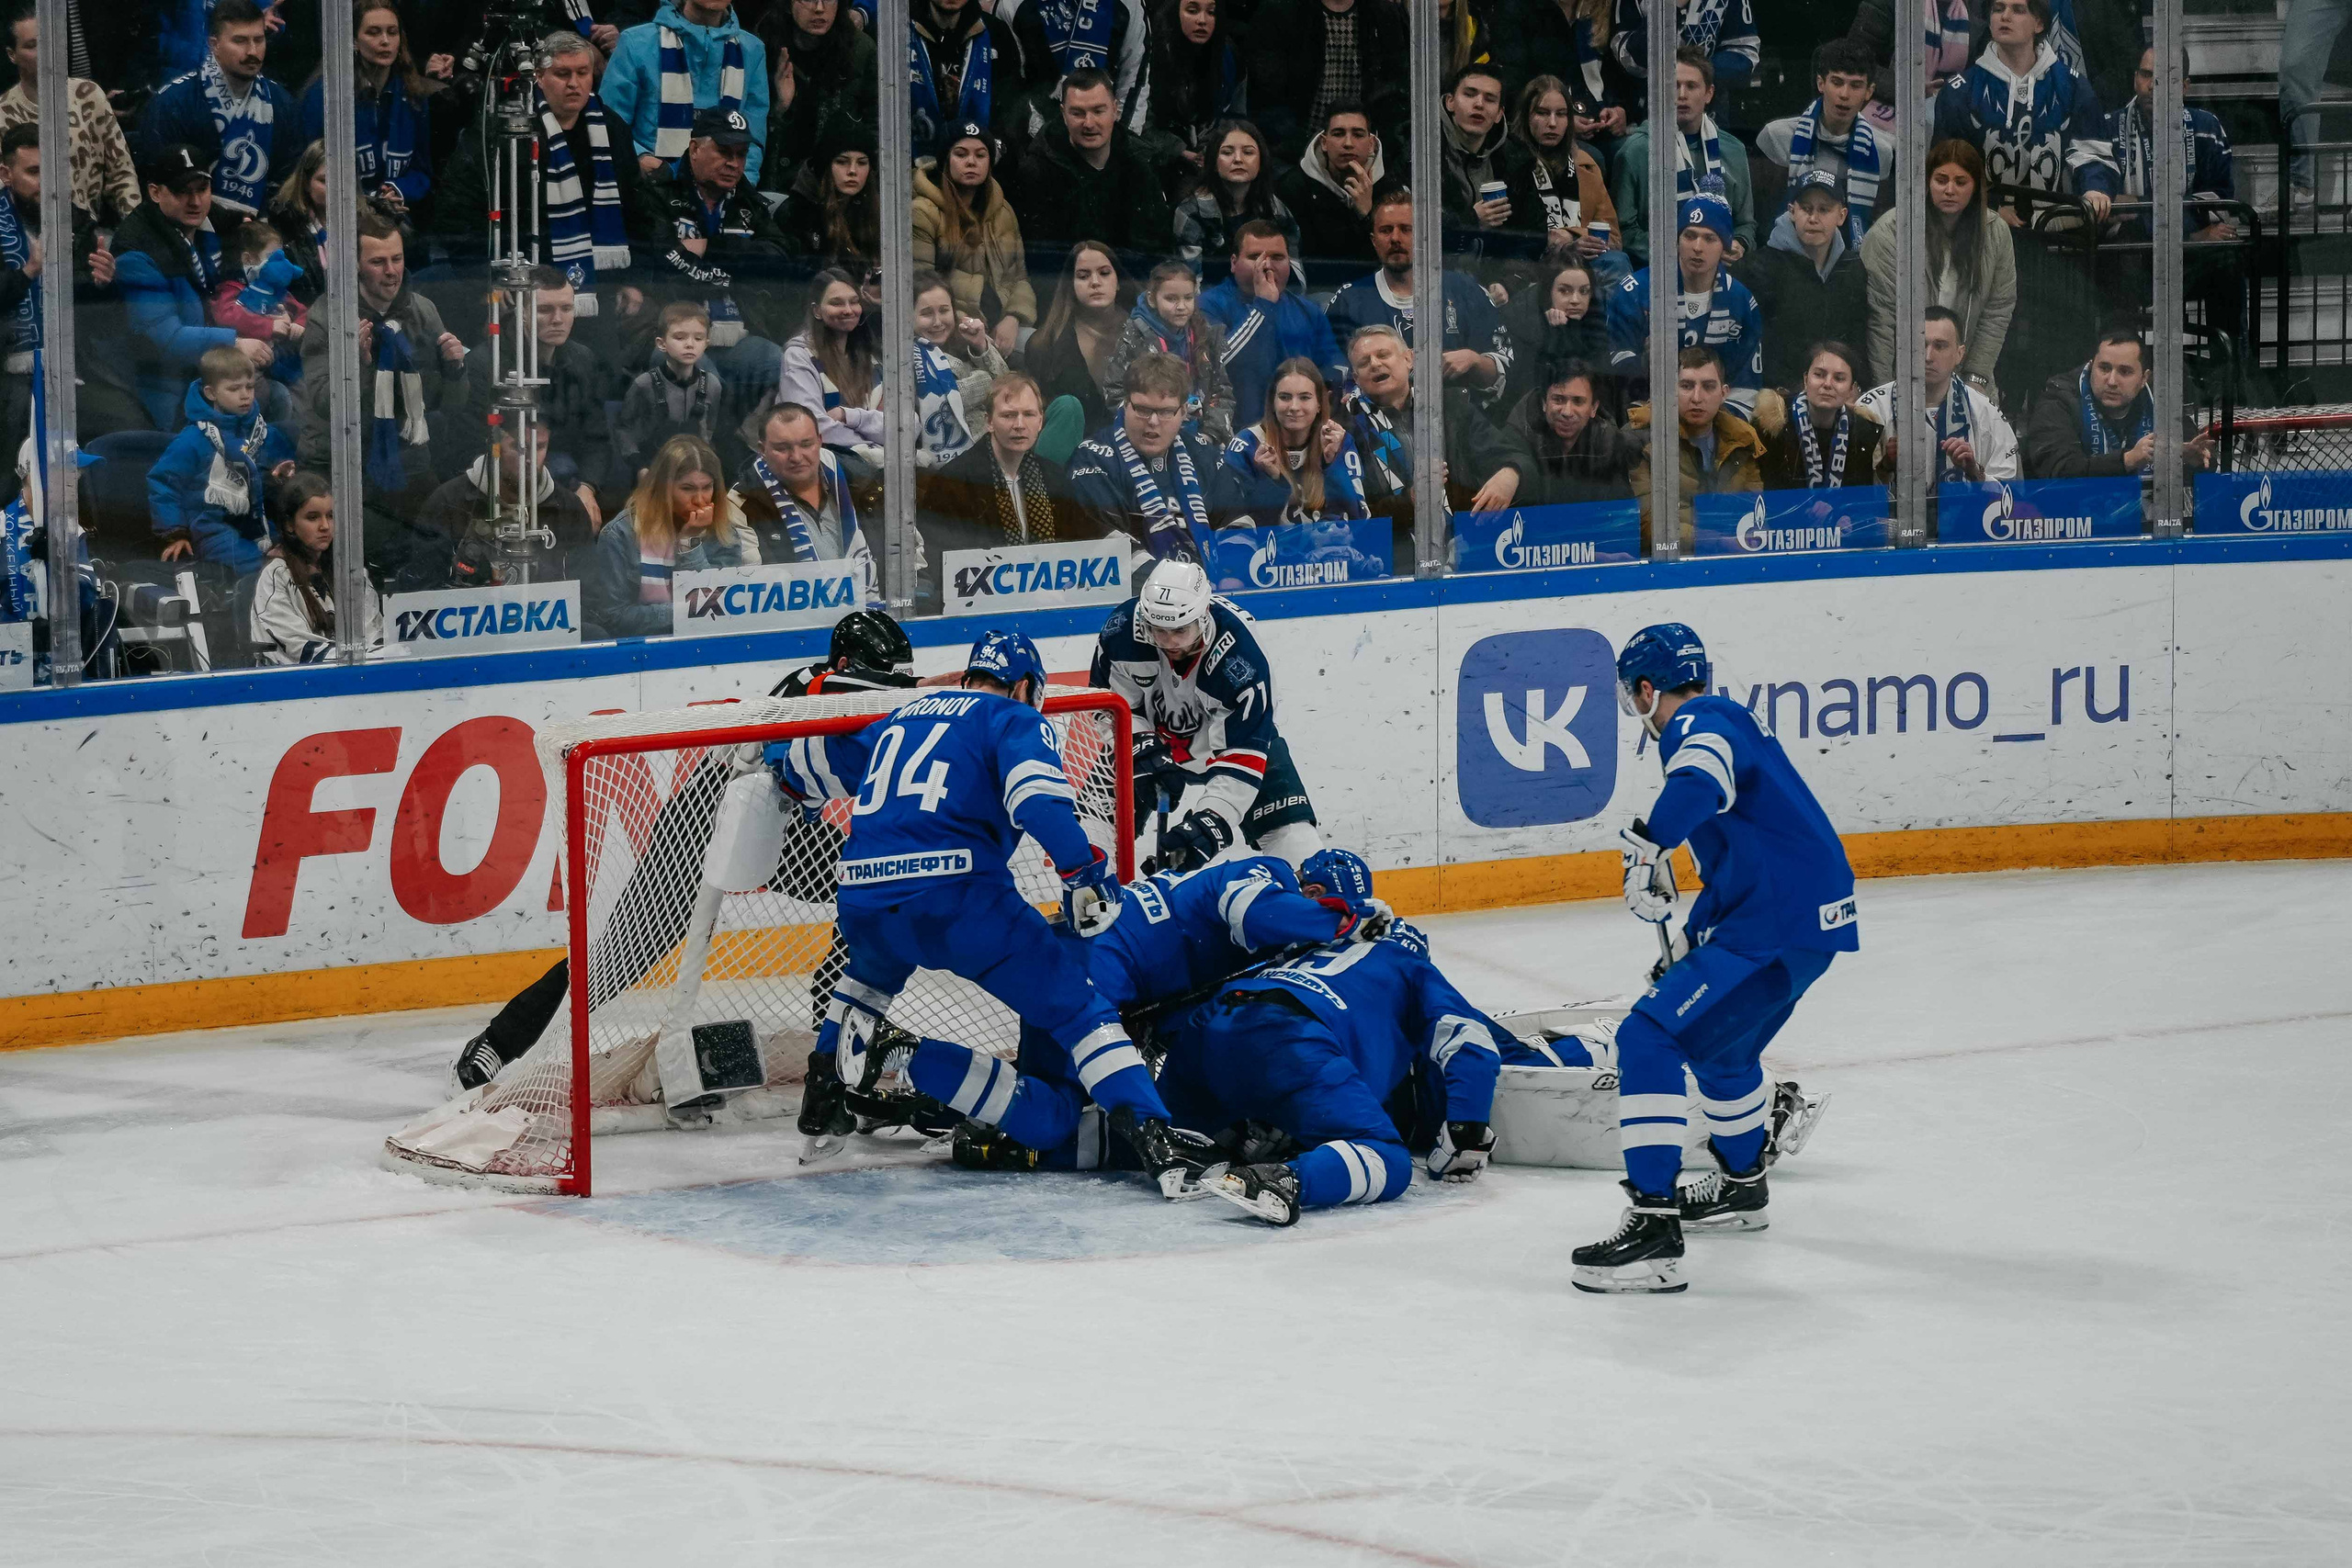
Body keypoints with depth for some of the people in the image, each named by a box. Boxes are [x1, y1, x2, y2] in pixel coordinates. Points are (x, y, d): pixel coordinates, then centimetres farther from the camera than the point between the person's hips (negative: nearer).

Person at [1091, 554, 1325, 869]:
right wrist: (1143, 751, -21)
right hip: (1154, 736, 2)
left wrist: (1209, 823, -41)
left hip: (1233, 735, -2)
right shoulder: (1121, 630, -28)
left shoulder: (1241, 657, -36)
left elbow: (1241, 756, -34)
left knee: (1287, 825, -12)